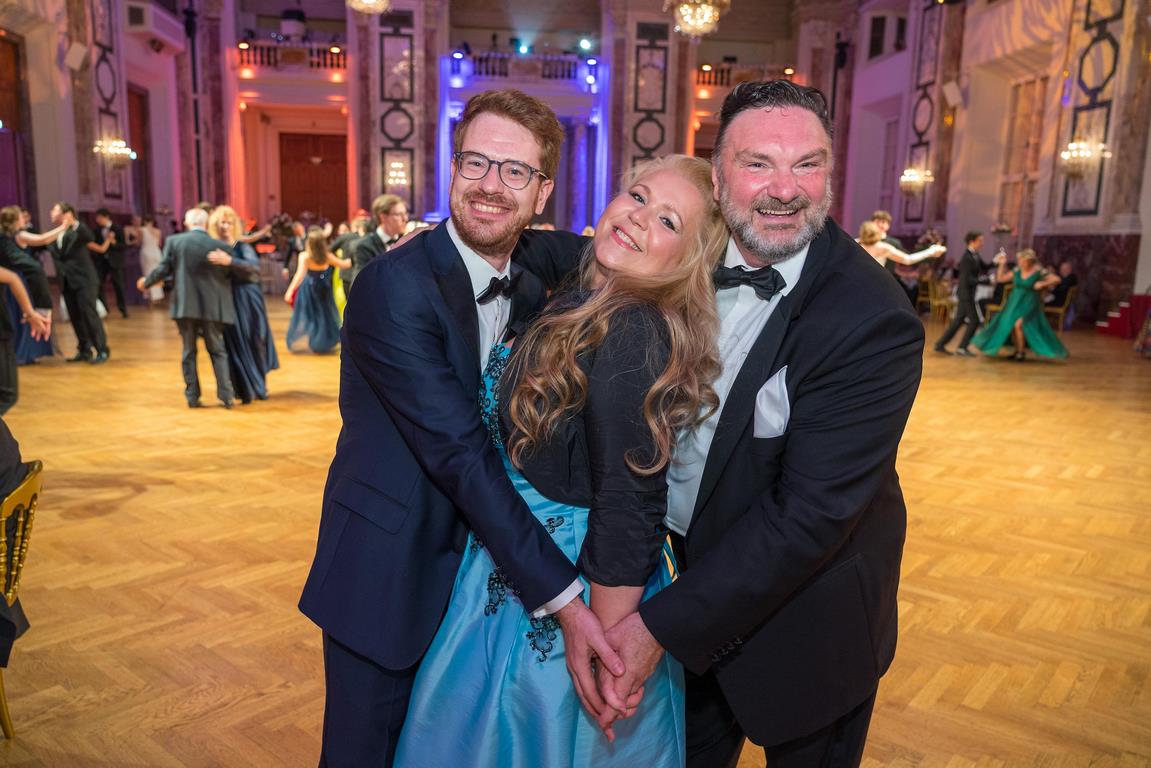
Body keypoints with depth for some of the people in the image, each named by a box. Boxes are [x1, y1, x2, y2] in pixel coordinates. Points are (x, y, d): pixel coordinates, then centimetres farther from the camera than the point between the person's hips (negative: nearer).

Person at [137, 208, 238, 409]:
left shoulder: (173, 241, -3)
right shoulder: (219, 246, -5)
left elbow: (163, 270, -1)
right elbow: (229, 275, 3)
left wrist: (146, 282, 16)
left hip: (184, 306, 1)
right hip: (211, 307, -1)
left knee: (188, 351, 11)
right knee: (217, 351, 9)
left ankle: (192, 396, 12)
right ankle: (226, 395, 4)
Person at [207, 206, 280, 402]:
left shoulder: (242, 247, -1)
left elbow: (254, 266, -20)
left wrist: (229, 261, -32)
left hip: (248, 301, 0)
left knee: (254, 343, 7)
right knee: (235, 346, 1)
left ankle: (259, 386, 25)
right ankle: (244, 390, 12)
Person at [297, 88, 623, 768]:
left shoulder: (531, 293, 1)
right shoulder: (393, 286, -22)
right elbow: (459, 452, -28)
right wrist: (561, 595, -29)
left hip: (479, 569, 6)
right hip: (387, 578, -6)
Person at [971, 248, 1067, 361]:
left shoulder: (1039, 272, -11)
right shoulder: (1017, 271, 2)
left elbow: (1057, 279, -11)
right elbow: (1000, 278, 8)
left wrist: (1043, 283, -25)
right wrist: (1002, 264, -2)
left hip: (1029, 305, -5)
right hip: (1014, 304, 5)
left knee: (1018, 325, -22)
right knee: (1010, 326, 1)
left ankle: (1022, 352, -5)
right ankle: (1018, 350, 22)